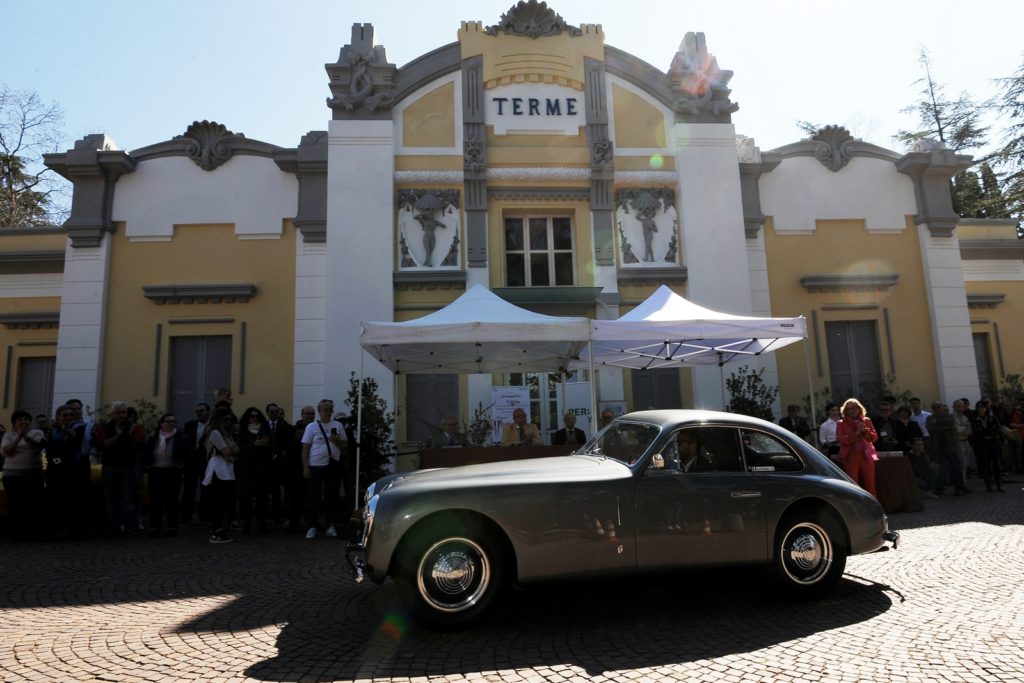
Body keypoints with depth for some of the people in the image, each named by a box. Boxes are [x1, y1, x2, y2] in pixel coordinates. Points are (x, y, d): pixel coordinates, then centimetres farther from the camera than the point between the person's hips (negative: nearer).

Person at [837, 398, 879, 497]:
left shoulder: (866, 421, 13)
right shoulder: (841, 424, 5)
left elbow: (875, 437, 7)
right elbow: (842, 440, -8)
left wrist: (865, 431, -11)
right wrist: (856, 433, -16)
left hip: (866, 457, 2)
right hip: (850, 458, -2)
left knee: (870, 486, 5)